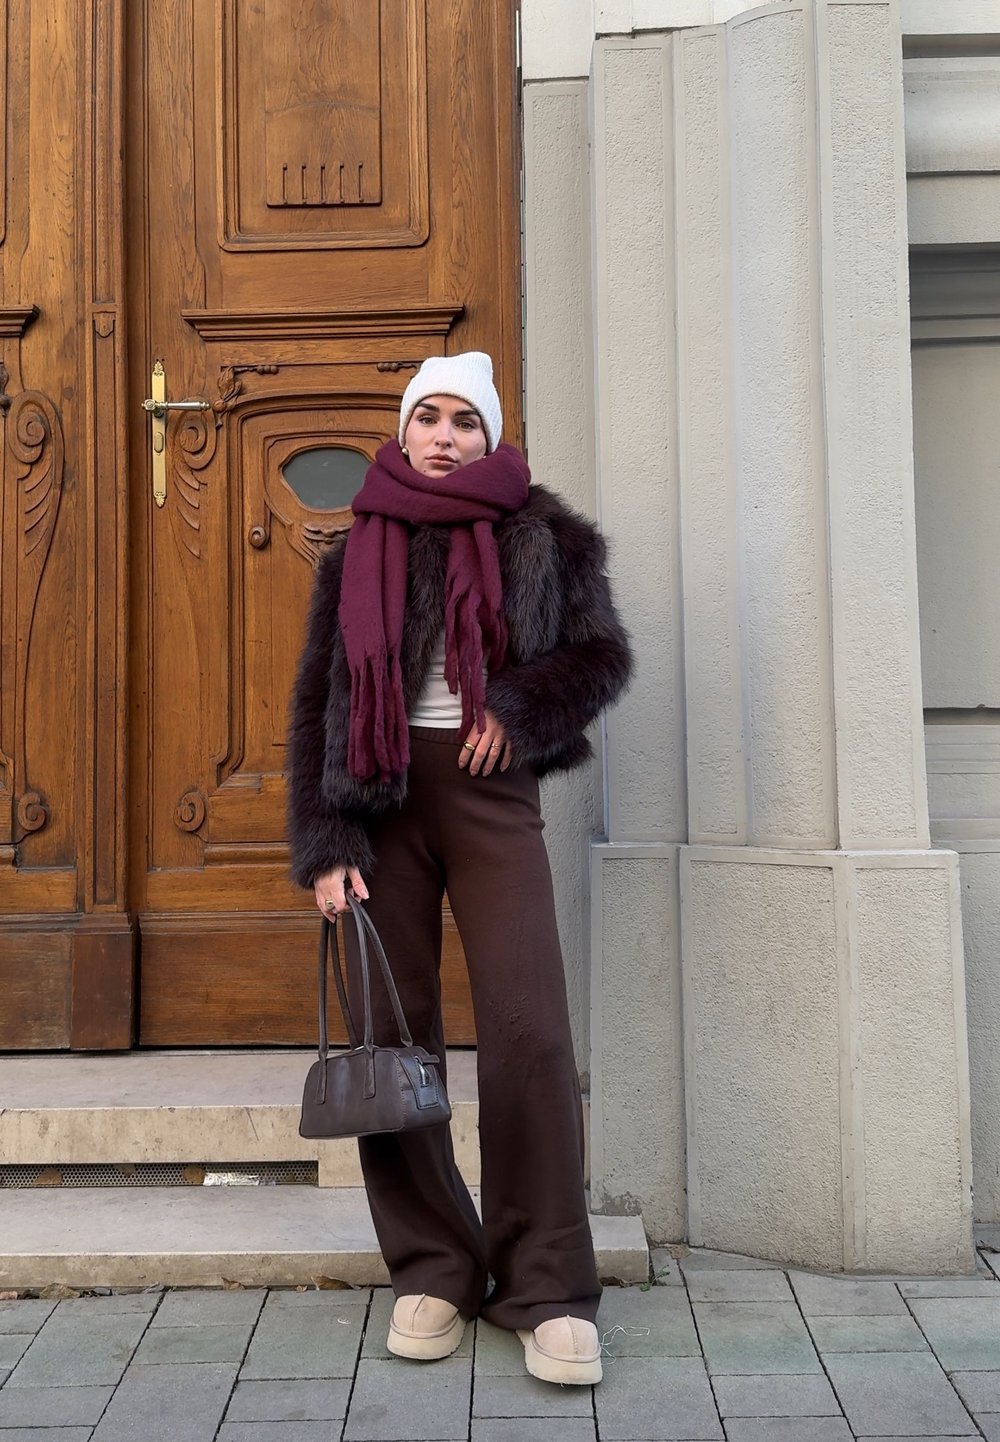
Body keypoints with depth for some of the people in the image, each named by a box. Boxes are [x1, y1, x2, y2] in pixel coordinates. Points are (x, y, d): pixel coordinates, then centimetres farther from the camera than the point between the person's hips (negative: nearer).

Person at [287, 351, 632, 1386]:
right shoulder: (357, 553, 9)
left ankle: (547, 1289, 0)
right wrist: (325, 847, -5)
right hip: (381, 803, 2)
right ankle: (432, 1271, 15)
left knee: (528, 1031, -11)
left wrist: (520, 710, -10)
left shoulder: (542, 536, 7)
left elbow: (602, 655, 9)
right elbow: (318, 706, 6)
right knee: (394, 1034, 2)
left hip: (491, 794, -1)